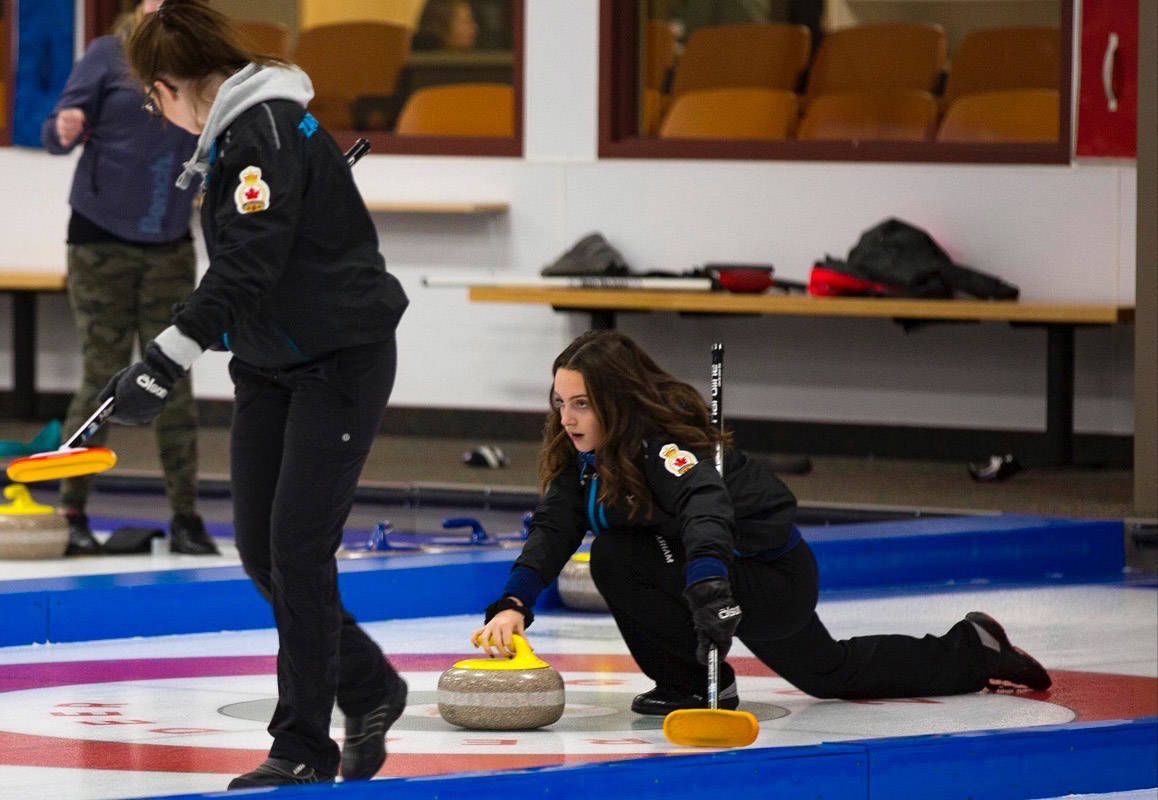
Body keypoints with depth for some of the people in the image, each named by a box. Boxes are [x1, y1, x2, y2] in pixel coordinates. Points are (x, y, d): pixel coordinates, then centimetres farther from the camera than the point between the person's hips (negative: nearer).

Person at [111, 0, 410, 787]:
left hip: (340, 360, -10)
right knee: (260, 550, 8)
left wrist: (168, 360, -29)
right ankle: (369, 689, 24)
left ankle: (303, 747, -4)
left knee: (299, 547, -10)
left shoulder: (266, 129, -19)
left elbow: (248, 265, -28)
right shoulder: (232, 133, 11)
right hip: (271, 365, 10)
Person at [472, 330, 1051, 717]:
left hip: (774, 580, -10)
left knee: (616, 558, -25)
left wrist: (708, 584, -74)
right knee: (831, 674, 26)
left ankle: (697, 685, -7)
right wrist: (513, 606, -33)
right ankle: (972, 651, 40)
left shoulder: (666, 443, -32)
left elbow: (706, 507, -53)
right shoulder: (586, 450, -5)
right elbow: (552, 529, -15)